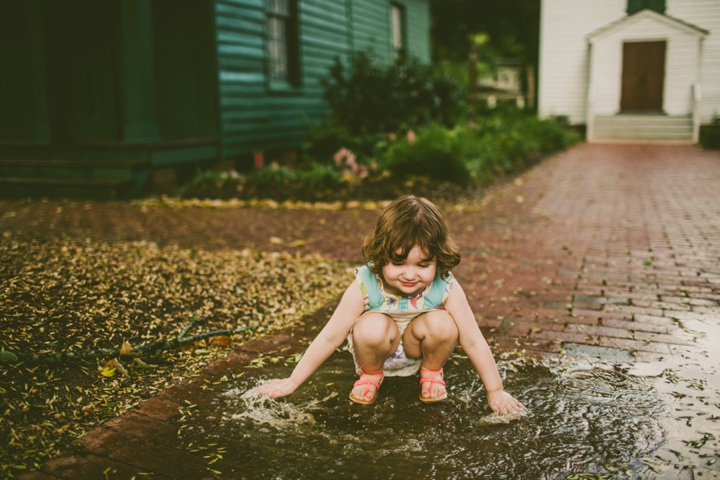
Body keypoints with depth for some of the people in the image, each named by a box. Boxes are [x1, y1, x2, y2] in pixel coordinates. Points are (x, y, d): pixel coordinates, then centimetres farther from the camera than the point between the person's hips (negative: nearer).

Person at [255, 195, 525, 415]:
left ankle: (432, 372, 2)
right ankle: (370, 374, -1)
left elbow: (473, 341, -18)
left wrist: (496, 392, -13)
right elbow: (330, 337, -22)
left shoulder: (445, 288, -28)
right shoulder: (365, 286, -30)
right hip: (379, 350, -1)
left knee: (441, 324, -30)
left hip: (419, 349, 1)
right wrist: (292, 382, -18)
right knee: (373, 327, -33)